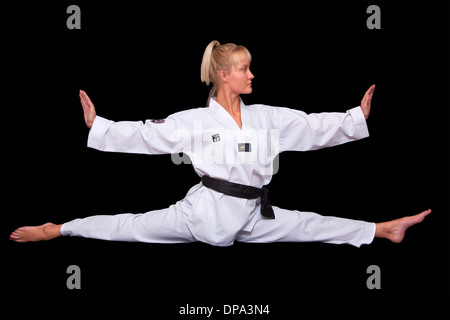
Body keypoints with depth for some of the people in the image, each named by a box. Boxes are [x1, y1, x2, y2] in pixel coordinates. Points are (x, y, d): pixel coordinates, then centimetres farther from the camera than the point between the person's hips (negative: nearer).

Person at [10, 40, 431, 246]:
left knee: (308, 225, 5)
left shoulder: (266, 118, 6)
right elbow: (146, 133, -5)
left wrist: (357, 117, 3)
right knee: (135, 226, -8)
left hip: (250, 217, 4)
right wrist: (98, 126, -10)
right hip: (205, 210, -3)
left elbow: (312, 127, 7)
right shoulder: (196, 121, -5)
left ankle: (386, 229, 11)